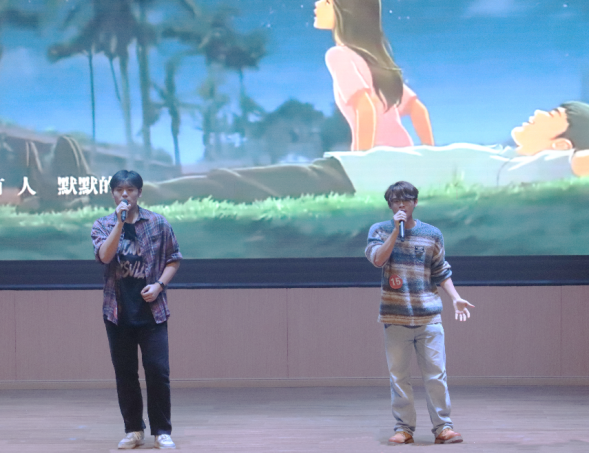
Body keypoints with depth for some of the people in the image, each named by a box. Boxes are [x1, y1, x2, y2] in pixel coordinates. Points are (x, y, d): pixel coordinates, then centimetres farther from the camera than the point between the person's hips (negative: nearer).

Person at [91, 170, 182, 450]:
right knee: (125, 374, 7)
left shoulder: (158, 223, 2)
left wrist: (159, 284, -9)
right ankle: (133, 430, 17)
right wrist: (120, 222, -21)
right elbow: (105, 256, -15)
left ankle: (162, 432, 5)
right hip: (118, 312, 1)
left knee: (158, 371, -5)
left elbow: (173, 259, 6)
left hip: (151, 311, -1)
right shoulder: (102, 225, 3)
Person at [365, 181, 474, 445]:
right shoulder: (379, 231, 6)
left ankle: (442, 426, 4)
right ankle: (403, 428, 10)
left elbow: (441, 272, 13)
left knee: (436, 374, -2)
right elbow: (378, 259, -12)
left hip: (428, 316, 0)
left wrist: (456, 298, 1)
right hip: (395, 317, 0)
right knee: (398, 376, 3)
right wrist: (397, 229, -11)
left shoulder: (431, 234, 9)